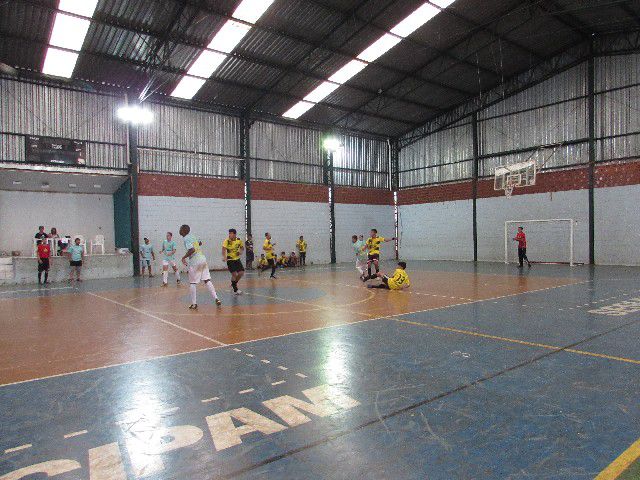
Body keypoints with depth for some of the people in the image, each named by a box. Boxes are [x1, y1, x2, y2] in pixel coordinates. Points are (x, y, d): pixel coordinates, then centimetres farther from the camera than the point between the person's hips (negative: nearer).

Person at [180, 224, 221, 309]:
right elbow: (200, 243, 32)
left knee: (192, 283, 4)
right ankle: (216, 298, 4)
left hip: (195, 261, -7)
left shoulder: (186, 239, -11)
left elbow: (192, 250, -24)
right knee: (207, 280, 9)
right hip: (203, 258, 8)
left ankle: (194, 304, 6)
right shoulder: (192, 236, 14)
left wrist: (184, 257, -13)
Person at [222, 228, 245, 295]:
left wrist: (240, 251, -9)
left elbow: (242, 247, 13)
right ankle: (235, 290, 3)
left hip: (237, 259, 5)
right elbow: (224, 249, -29)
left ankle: (234, 283, 28)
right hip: (230, 260, -5)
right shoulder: (227, 241, -17)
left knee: (241, 273, 1)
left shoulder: (239, 240, -4)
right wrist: (224, 257, -47)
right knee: (234, 274, -11)